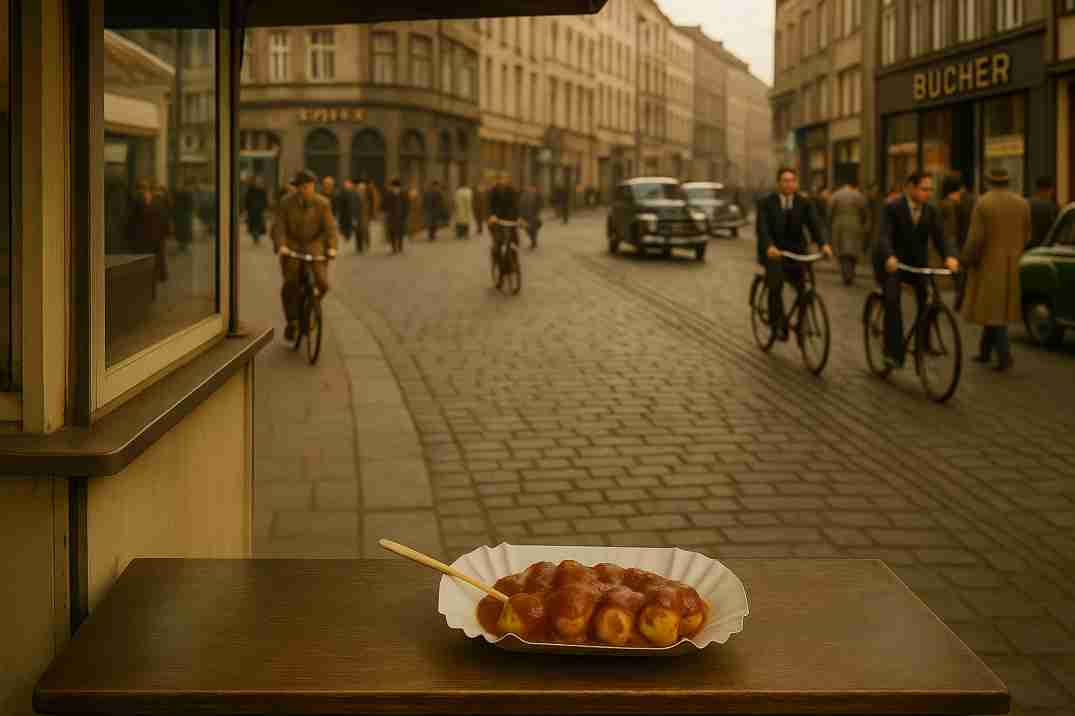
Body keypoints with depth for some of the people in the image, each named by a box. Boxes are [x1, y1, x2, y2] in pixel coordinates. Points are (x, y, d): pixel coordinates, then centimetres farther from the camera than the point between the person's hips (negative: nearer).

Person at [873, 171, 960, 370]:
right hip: (891, 262, -4)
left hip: (917, 263, 4)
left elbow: (939, 237, -10)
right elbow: (884, 236, -24)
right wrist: (889, 257, -44)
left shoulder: (932, 211, 1)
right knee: (892, 300, -22)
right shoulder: (893, 208, -12)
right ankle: (894, 352, -18)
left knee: (927, 296, -15)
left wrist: (949, 257, -31)